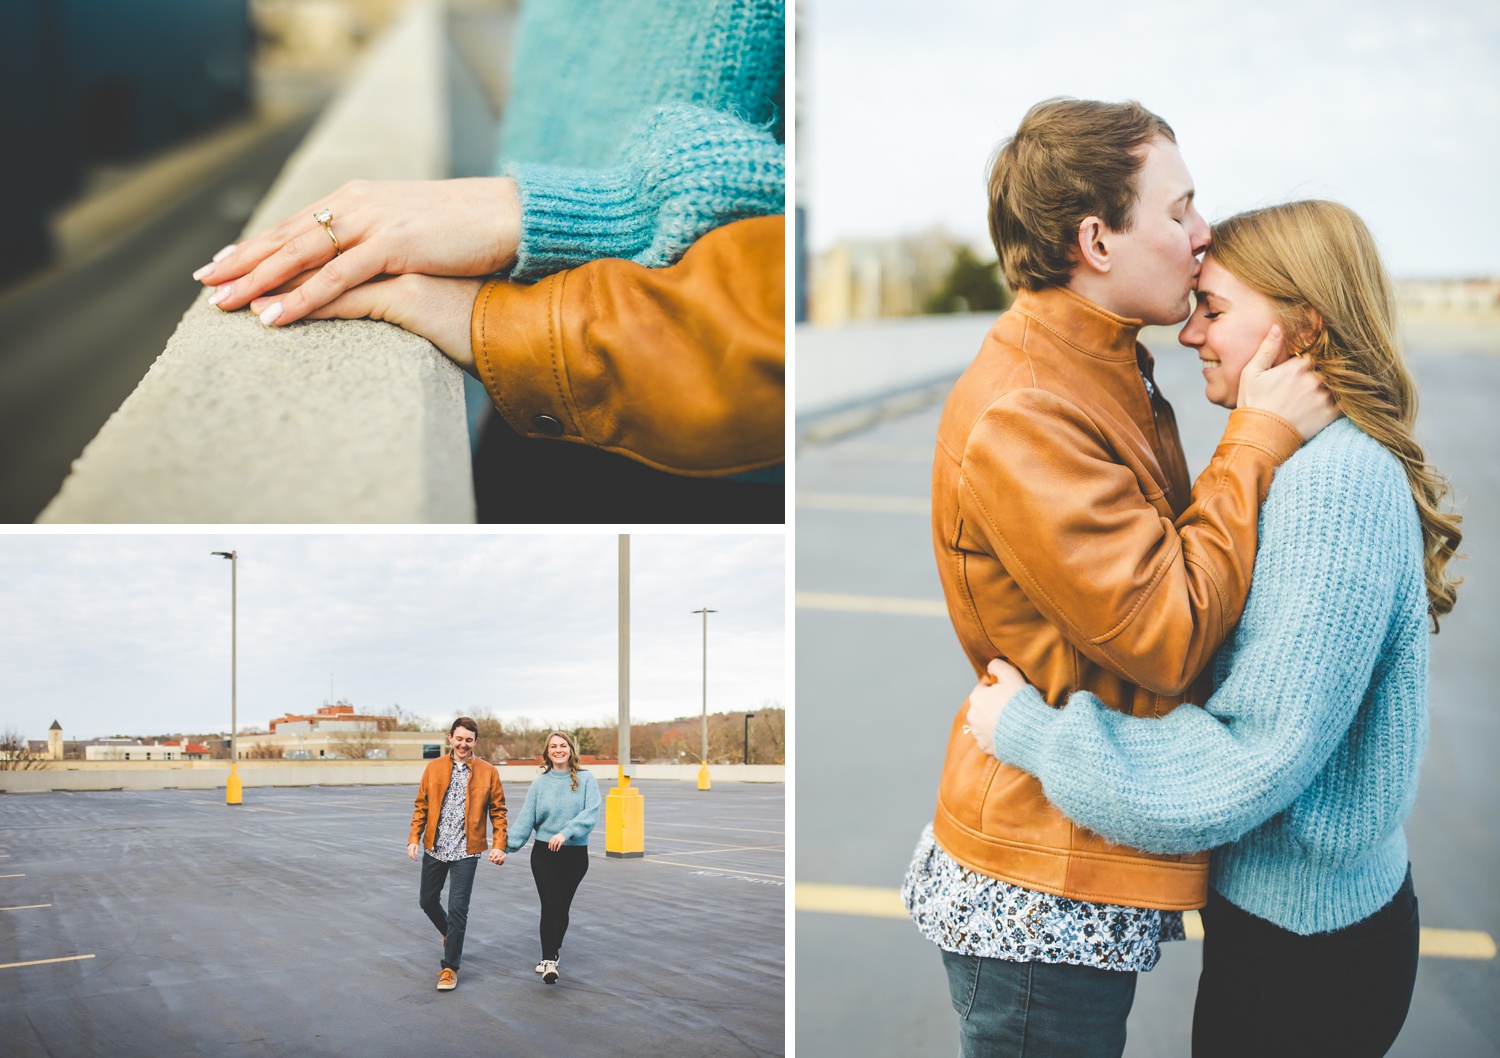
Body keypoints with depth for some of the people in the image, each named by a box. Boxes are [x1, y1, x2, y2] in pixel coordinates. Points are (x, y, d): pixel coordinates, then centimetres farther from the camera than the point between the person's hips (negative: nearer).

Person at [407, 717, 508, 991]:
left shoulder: (488, 772, -1)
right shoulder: (434, 768, 4)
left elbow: (498, 811, 2)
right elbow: (421, 806, 8)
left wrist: (499, 845, -7)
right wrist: (414, 838, -1)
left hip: (465, 852, -3)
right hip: (434, 848, 3)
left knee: (457, 909, -6)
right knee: (428, 901, 14)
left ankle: (450, 967, 5)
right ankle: (450, 935, 44)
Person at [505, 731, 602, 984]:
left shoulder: (585, 780, 0)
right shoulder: (540, 783, 3)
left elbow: (591, 813, -13)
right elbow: (525, 819, -2)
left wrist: (565, 833, -25)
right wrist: (509, 845, -15)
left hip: (575, 854, 1)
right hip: (544, 853, 0)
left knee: (562, 906, 9)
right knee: (551, 904, -11)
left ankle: (552, 953, 28)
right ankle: (549, 960, -12)